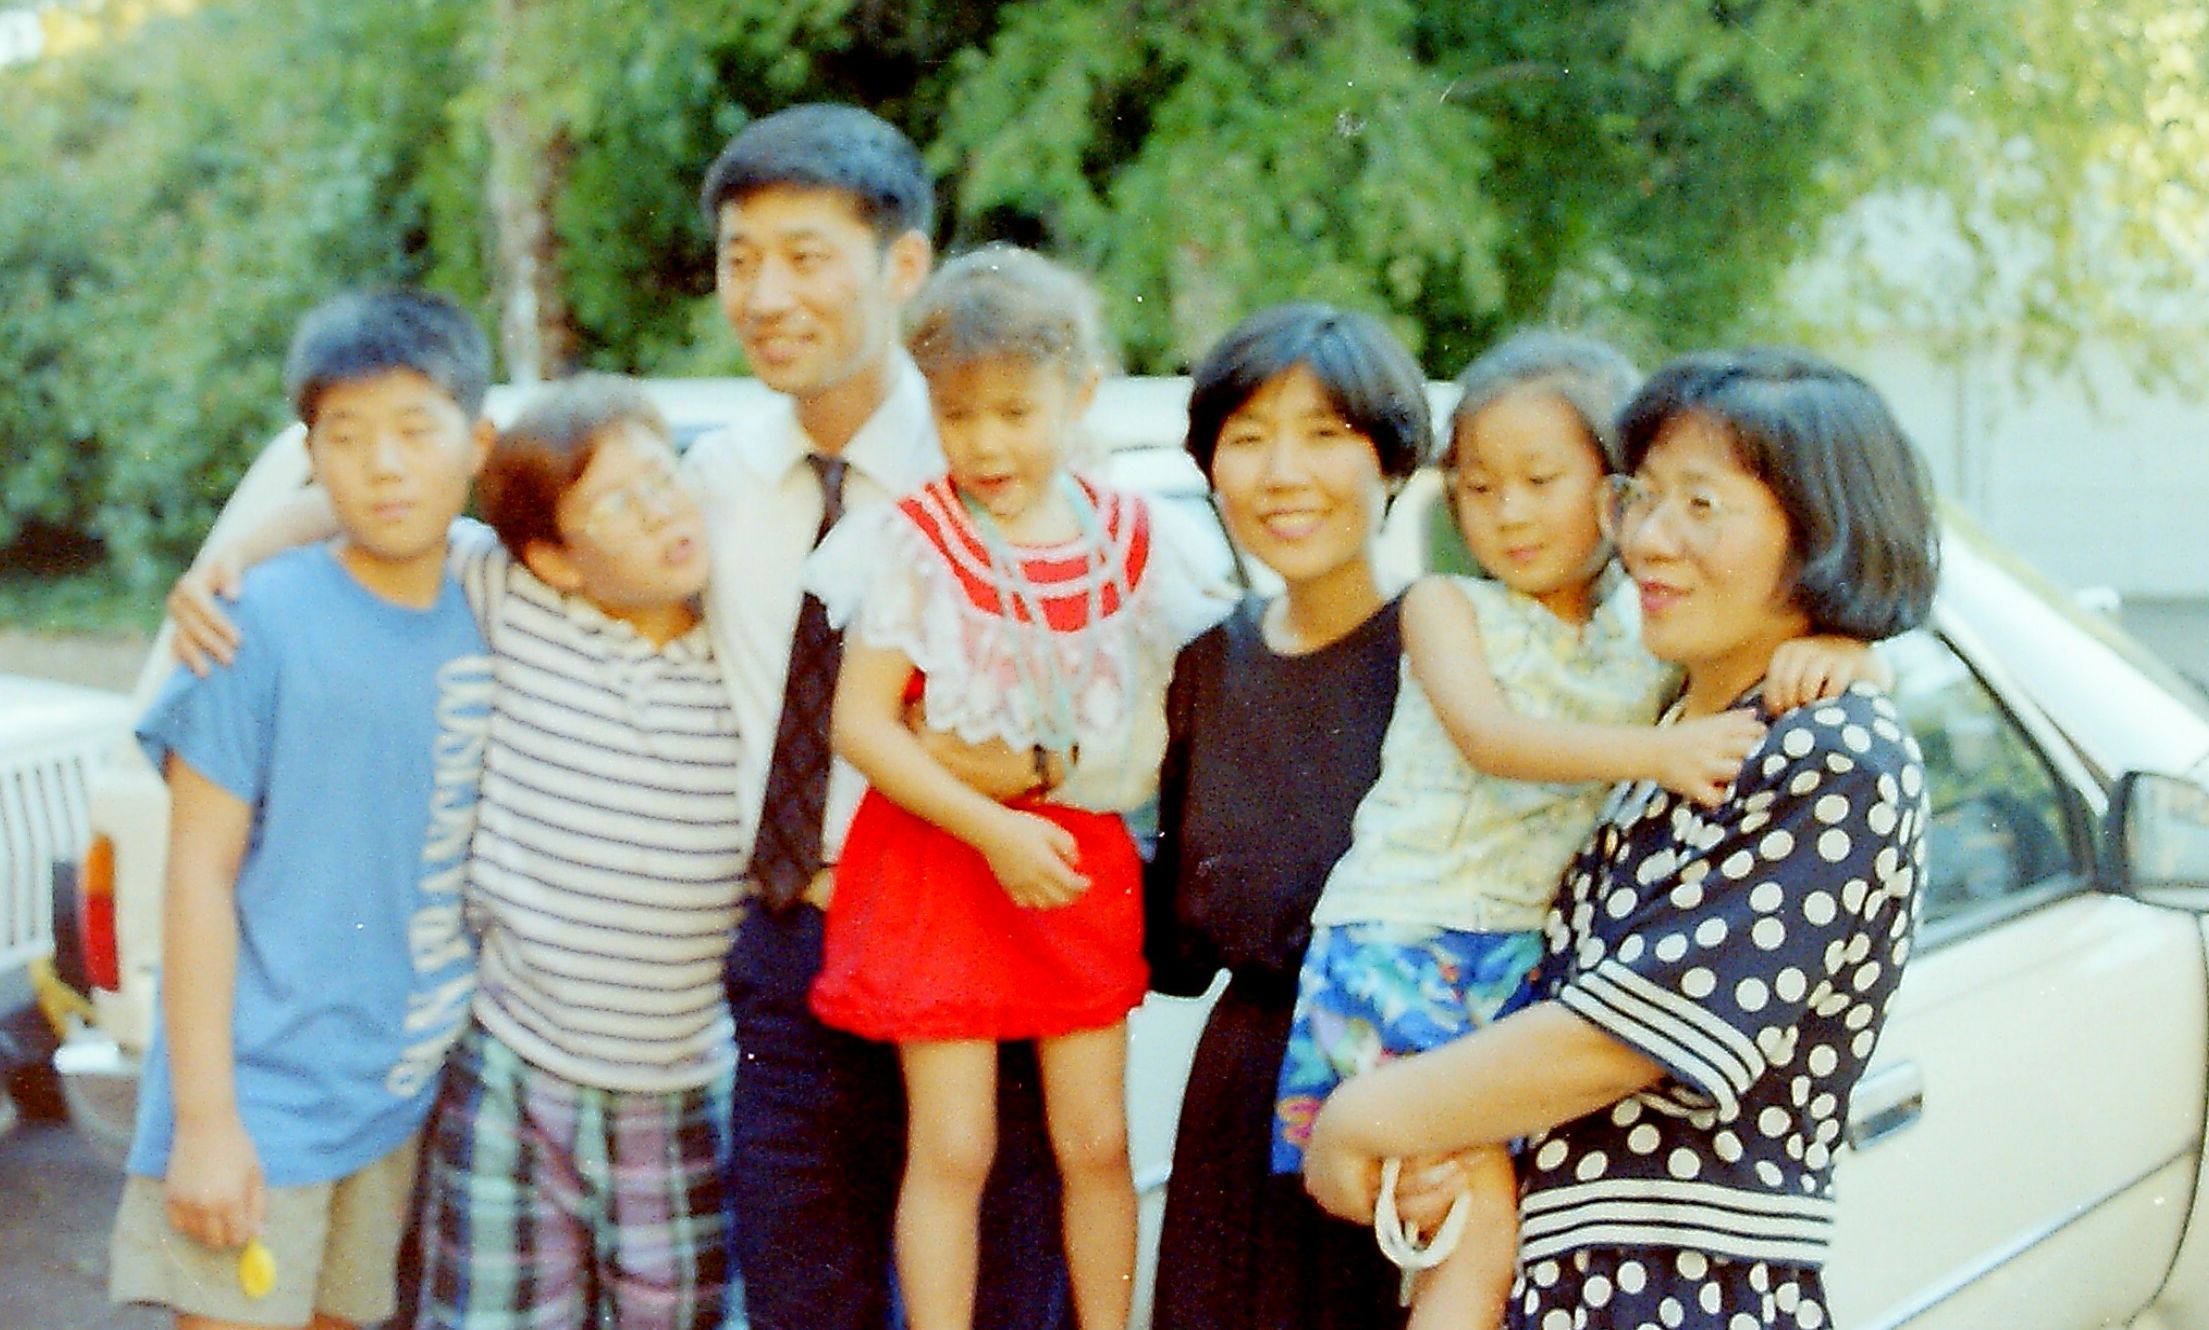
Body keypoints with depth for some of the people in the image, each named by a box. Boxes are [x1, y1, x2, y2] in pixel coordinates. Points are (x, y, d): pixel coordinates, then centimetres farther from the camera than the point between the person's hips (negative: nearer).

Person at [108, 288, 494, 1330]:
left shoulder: (489, 621, 4)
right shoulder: (263, 622, -11)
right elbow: (199, 873, -10)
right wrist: (205, 1116, -14)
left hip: (397, 1101, 5)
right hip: (259, 1101, -5)